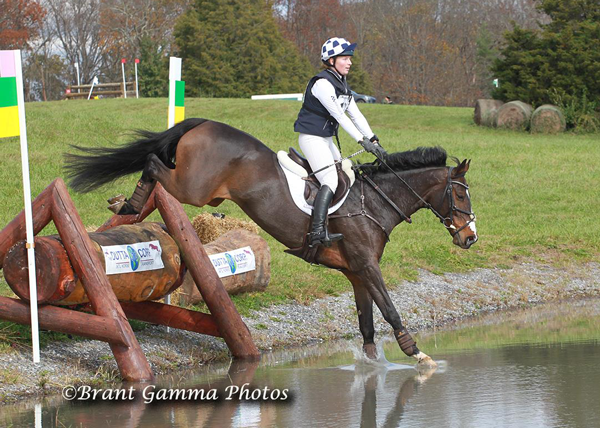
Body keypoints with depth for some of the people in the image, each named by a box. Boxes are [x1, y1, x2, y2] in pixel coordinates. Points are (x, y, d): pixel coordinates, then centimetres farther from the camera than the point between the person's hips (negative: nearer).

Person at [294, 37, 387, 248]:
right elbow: (339, 116, -24)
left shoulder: (341, 84, 12)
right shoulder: (322, 83, -19)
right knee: (330, 181, -21)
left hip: (326, 139, 10)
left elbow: (355, 114, 10)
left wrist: (373, 140, 0)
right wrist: (362, 140, -27)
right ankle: (318, 231, -31)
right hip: (311, 137, -10)